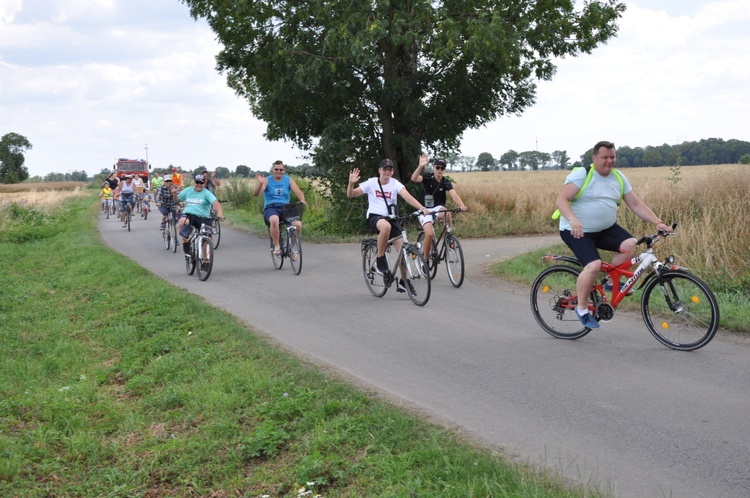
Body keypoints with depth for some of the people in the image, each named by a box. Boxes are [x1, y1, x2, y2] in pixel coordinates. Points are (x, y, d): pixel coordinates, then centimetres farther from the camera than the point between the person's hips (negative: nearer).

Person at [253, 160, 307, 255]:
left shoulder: (289, 180, 9)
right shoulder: (267, 180, 2)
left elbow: (298, 192, -3)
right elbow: (255, 194, -10)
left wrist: (302, 201, -26)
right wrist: (260, 183, -31)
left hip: (285, 208, 3)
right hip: (270, 208, -2)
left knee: (298, 224, -26)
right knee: (274, 220, -40)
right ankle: (276, 246, -21)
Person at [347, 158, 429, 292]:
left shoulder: (395, 183, 0)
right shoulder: (371, 183, -2)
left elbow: (407, 196, -15)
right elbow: (350, 194, -2)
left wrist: (421, 208, -32)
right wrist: (351, 183, -23)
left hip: (390, 218, 3)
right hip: (374, 217, -3)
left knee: (403, 248, -10)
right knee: (386, 226, -40)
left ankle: (403, 282, 7)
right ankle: (380, 260, -20)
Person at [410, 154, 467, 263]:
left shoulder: (446, 182, -3)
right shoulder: (427, 177, -9)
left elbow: (453, 194, -20)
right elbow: (414, 179, -29)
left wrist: (461, 205, -40)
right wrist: (420, 166, -45)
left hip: (438, 208, 2)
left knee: (447, 213, -35)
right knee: (430, 234, -23)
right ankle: (425, 259, -3)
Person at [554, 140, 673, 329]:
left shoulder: (618, 178, 6)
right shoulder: (581, 175, -12)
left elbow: (636, 204, 6)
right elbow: (561, 200, -21)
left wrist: (658, 223, -6)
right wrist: (573, 220, -39)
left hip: (606, 229, 6)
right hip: (577, 231, -6)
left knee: (630, 245, -19)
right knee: (594, 265, -27)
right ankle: (581, 308, -8)